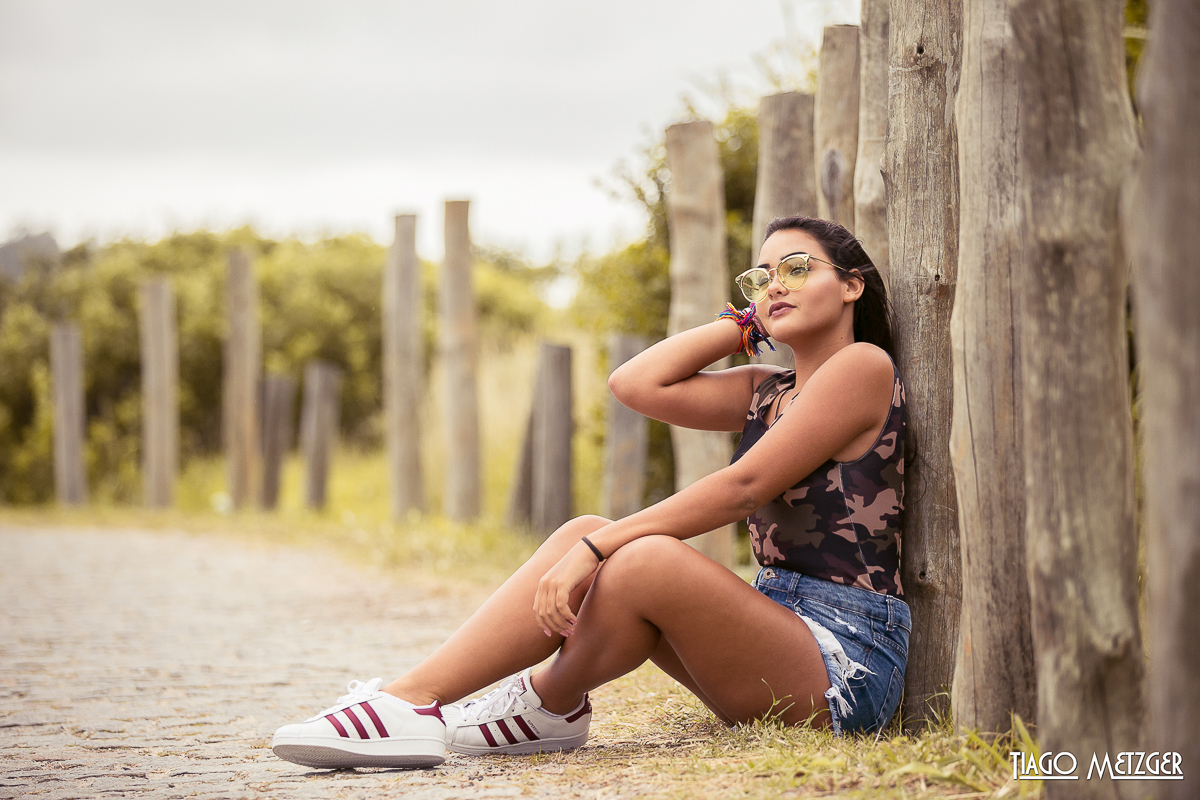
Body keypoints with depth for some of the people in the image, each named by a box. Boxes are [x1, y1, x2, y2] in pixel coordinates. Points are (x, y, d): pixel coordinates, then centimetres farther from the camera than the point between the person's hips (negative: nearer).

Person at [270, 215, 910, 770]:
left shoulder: (862, 366, -7)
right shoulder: (764, 393, 18)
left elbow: (742, 488, -15)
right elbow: (635, 384, 6)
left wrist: (599, 548, -18)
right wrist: (748, 321, 11)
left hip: (846, 658, -8)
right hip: (781, 624, 8)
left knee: (647, 559, -30)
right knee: (582, 535, -6)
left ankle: (552, 704, -9)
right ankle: (409, 702, -11)